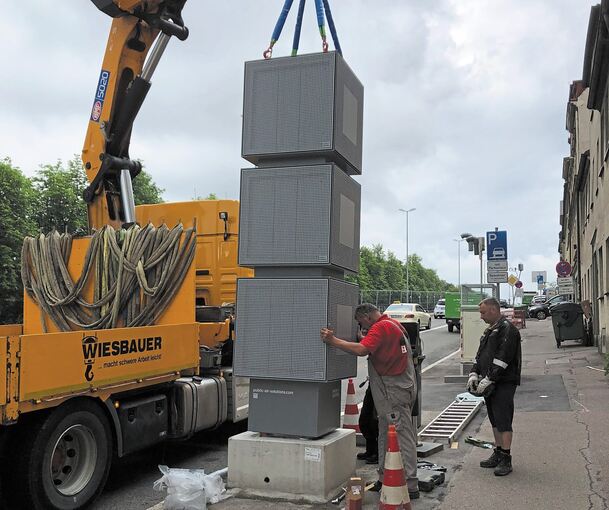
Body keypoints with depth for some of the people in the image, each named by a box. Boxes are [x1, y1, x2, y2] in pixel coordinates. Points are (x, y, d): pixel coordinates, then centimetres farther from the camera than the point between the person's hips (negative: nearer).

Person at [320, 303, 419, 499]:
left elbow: (362, 350, -29)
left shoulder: (380, 327, -16)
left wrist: (333, 341, -27)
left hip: (394, 391, -10)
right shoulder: (394, 324, 15)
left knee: (402, 438, -4)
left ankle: (410, 486, 2)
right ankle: (385, 479, 25)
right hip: (403, 386, 10)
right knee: (386, 435, 16)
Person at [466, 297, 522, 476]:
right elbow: (480, 354, 20)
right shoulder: (490, 330, 19)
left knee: (503, 421, -7)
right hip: (490, 383, 9)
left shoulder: (507, 329, -13)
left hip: (504, 383, -9)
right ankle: (498, 454, 24)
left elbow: (503, 358, -21)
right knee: (495, 421, 15)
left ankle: (506, 459, -2)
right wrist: (474, 373, 5)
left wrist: (489, 379, -21)